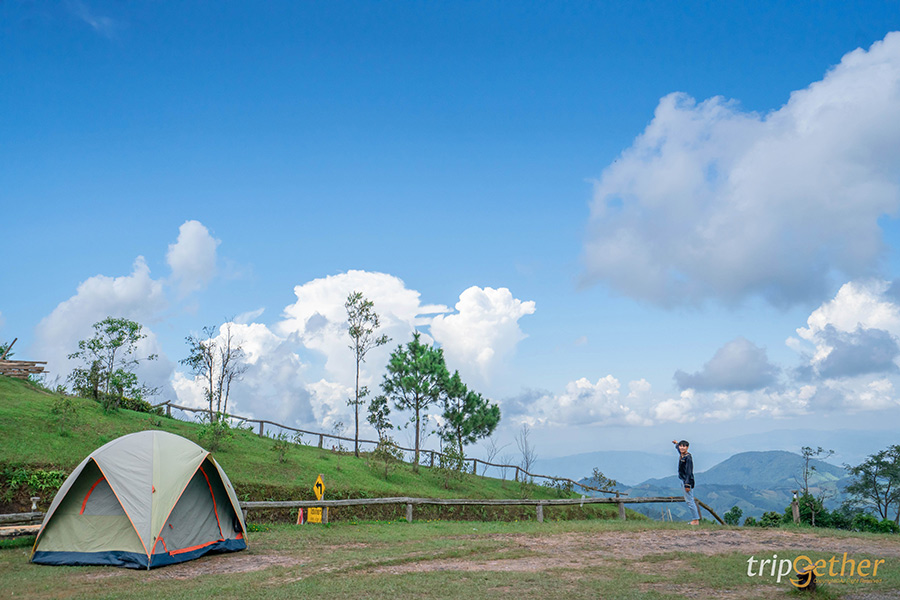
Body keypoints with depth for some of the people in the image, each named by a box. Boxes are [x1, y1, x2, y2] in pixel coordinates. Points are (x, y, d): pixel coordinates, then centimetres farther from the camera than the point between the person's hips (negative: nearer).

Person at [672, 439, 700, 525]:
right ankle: (695, 519, 19)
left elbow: (689, 472, -21)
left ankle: (696, 520, -5)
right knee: (689, 500, 13)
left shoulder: (688, 457, -18)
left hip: (687, 481, -10)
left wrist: (687, 485, -23)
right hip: (683, 480, 10)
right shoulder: (681, 455, 8)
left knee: (689, 500, -8)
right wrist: (676, 443, 55)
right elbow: (679, 448, 34)